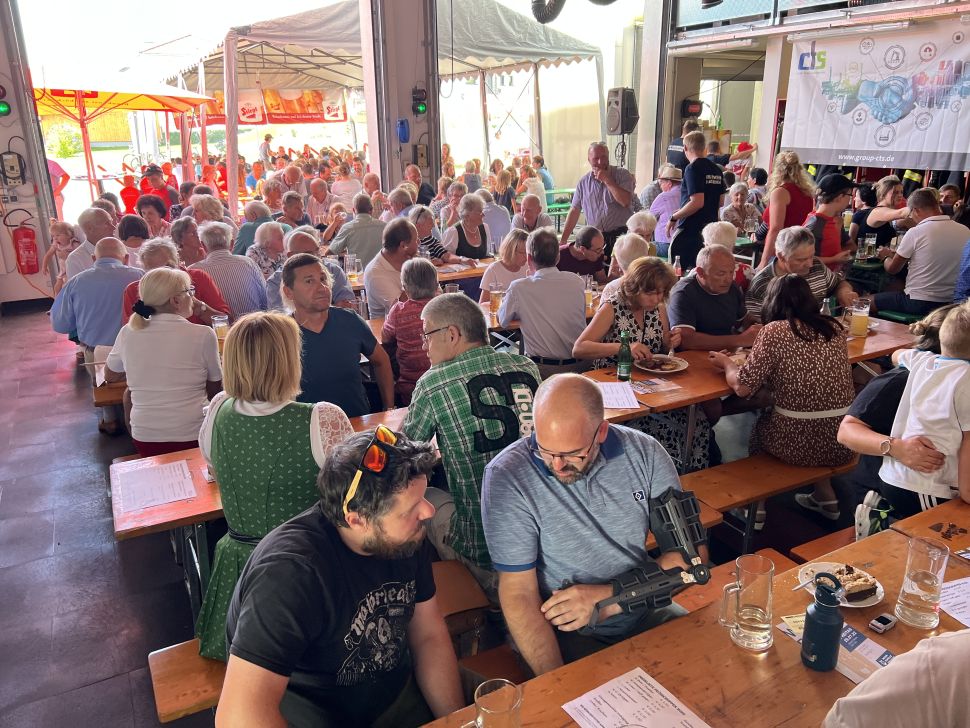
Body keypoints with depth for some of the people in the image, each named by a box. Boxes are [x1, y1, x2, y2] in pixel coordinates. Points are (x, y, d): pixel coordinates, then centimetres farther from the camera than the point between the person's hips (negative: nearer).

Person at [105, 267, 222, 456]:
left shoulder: (127, 332, 0)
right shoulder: (203, 335, -11)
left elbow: (110, 376, 18)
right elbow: (216, 392, 0)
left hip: (144, 441, 4)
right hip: (192, 439, -3)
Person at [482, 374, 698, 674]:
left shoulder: (644, 453, -6)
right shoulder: (506, 477, -16)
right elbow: (519, 593, -15)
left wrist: (608, 598, -13)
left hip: (644, 612, 6)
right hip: (563, 631, -5)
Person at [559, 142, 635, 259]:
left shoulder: (622, 174, 0)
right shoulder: (584, 182, 9)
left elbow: (625, 201, -15)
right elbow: (574, 211, 11)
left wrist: (607, 180, -11)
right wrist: (562, 241, 7)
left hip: (620, 235, -2)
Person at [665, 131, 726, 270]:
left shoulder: (693, 168, -13)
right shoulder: (716, 169, 11)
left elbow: (697, 202, -22)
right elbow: (720, 202, 17)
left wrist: (674, 218, -13)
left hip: (690, 229, -8)